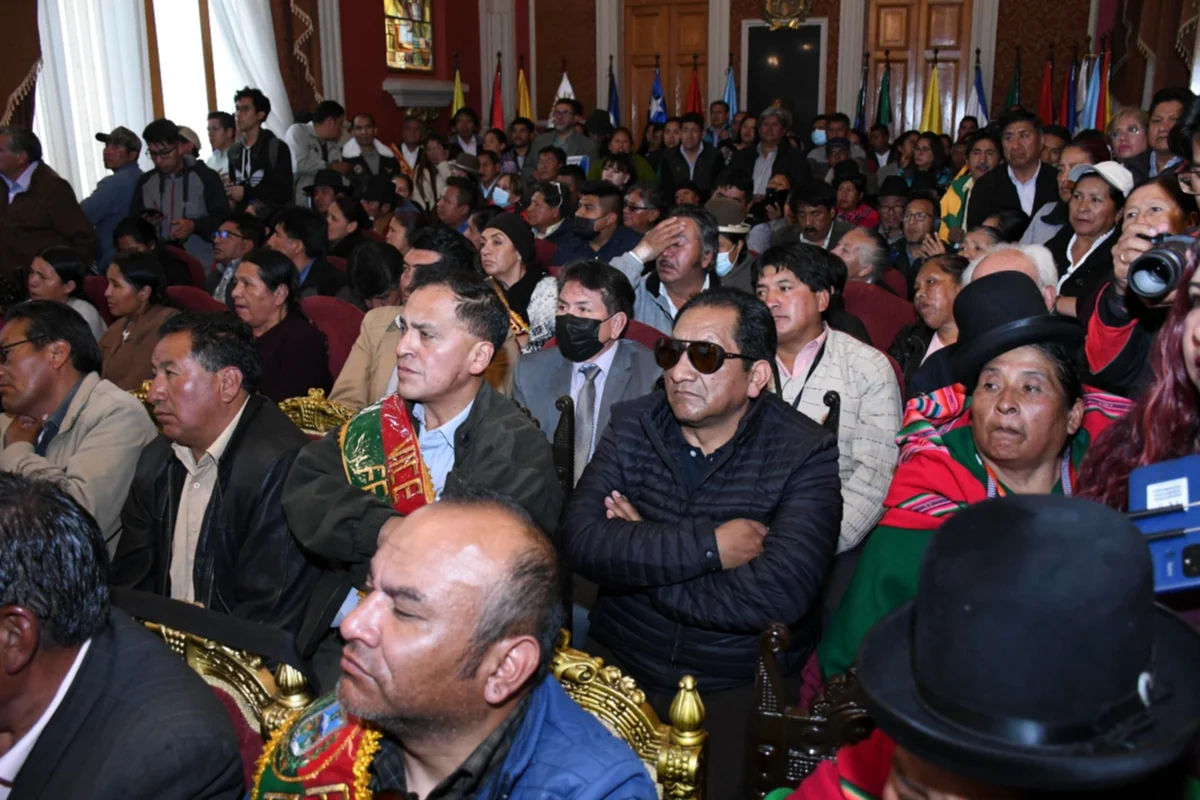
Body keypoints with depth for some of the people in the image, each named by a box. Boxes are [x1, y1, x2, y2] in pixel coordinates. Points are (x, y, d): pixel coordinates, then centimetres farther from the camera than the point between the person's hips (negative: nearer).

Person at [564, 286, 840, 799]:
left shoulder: (804, 455, -11)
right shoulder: (633, 426, -1)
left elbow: (780, 594, -24)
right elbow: (582, 541, -14)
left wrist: (638, 556, -16)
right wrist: (708, 546, -21)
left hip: (740, 690, -2)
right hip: (618, 667, 3)